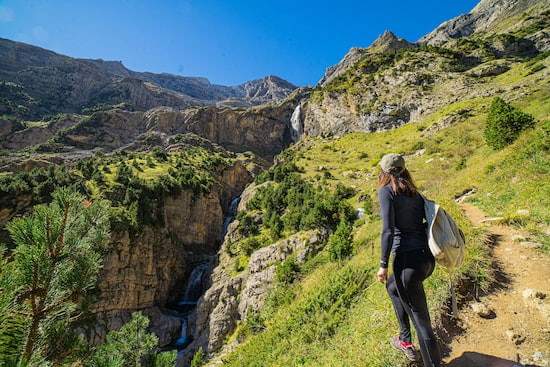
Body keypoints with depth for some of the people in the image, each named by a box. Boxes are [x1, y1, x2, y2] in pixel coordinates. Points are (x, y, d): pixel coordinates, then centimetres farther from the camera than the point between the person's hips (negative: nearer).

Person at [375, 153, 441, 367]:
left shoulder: (386, 191, -9)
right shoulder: (414, 193, 11)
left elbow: (388, 231, -17)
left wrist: (383, 266, -11)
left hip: (409, 261, -8)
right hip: (427, 258, 9)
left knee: (420, 319, 8)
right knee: (392, 287, 32)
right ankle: (406, 342, 43)